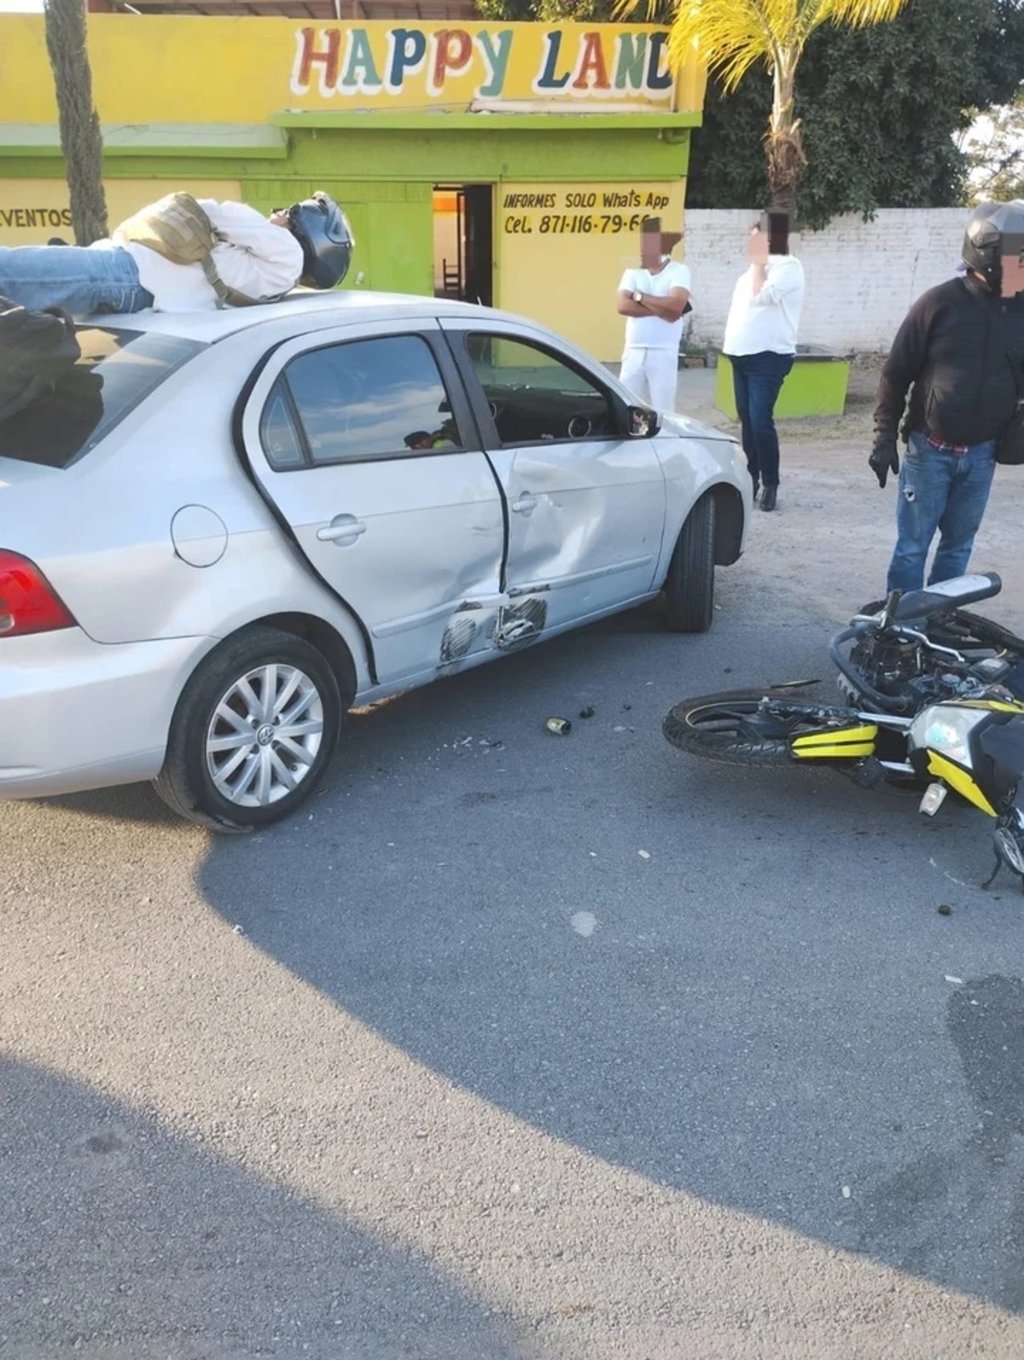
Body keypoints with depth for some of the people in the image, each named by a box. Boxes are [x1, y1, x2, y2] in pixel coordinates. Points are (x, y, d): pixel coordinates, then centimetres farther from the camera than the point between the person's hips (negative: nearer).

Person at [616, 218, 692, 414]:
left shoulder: (678, 271, -1)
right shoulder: (633, 271, 10)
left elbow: (676, 305, -18)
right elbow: (623, 306, -6)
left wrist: (640, 297, -7)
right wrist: (661, 309, -11)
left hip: (663, 353, -3)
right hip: (633, 352, 4)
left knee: (662, 410, 1)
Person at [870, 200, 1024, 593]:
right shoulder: (940, 303, -9)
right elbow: (896, 373, -5)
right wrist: (884, 437, -7)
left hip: (982, 453, 4)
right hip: (930, 449, -3)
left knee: (958, 544, 12)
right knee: (912, 545, 3)